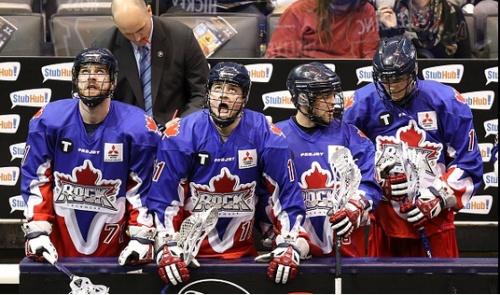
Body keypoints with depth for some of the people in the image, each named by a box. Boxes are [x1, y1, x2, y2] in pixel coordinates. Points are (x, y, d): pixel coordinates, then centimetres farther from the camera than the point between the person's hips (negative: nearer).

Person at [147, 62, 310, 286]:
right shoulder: (181, 135, -7)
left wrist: (289, 246, -11)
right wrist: (166, 248, -14)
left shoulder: (265, 135, -5)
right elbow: (164, 197, -5)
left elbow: (285, 193, -2)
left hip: (244, 252, 1)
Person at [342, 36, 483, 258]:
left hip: (435, 215, -1)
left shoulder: (446, 101, -2)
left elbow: (468, 161, 1)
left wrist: (436, 198, -8)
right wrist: (378, 180, -9)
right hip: (385, 213, 1)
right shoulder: (363, 102, 1)